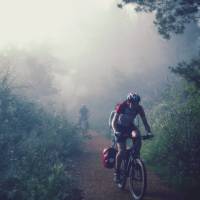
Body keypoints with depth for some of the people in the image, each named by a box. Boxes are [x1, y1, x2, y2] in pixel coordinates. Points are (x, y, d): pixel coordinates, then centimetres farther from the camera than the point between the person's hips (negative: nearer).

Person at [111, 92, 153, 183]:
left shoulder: (139, 108, -17)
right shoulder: (122, 106, -26)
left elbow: (144, 121, -14)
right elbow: (114, 122, -26)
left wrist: (149, 132, -31)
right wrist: (115, 131, -44)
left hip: (130, 126, 3)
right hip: (120, 128, -3)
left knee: (137, 137, -33)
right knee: (122, 151, -16)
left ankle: (136, 157, -15)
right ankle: (117, 172, 0)